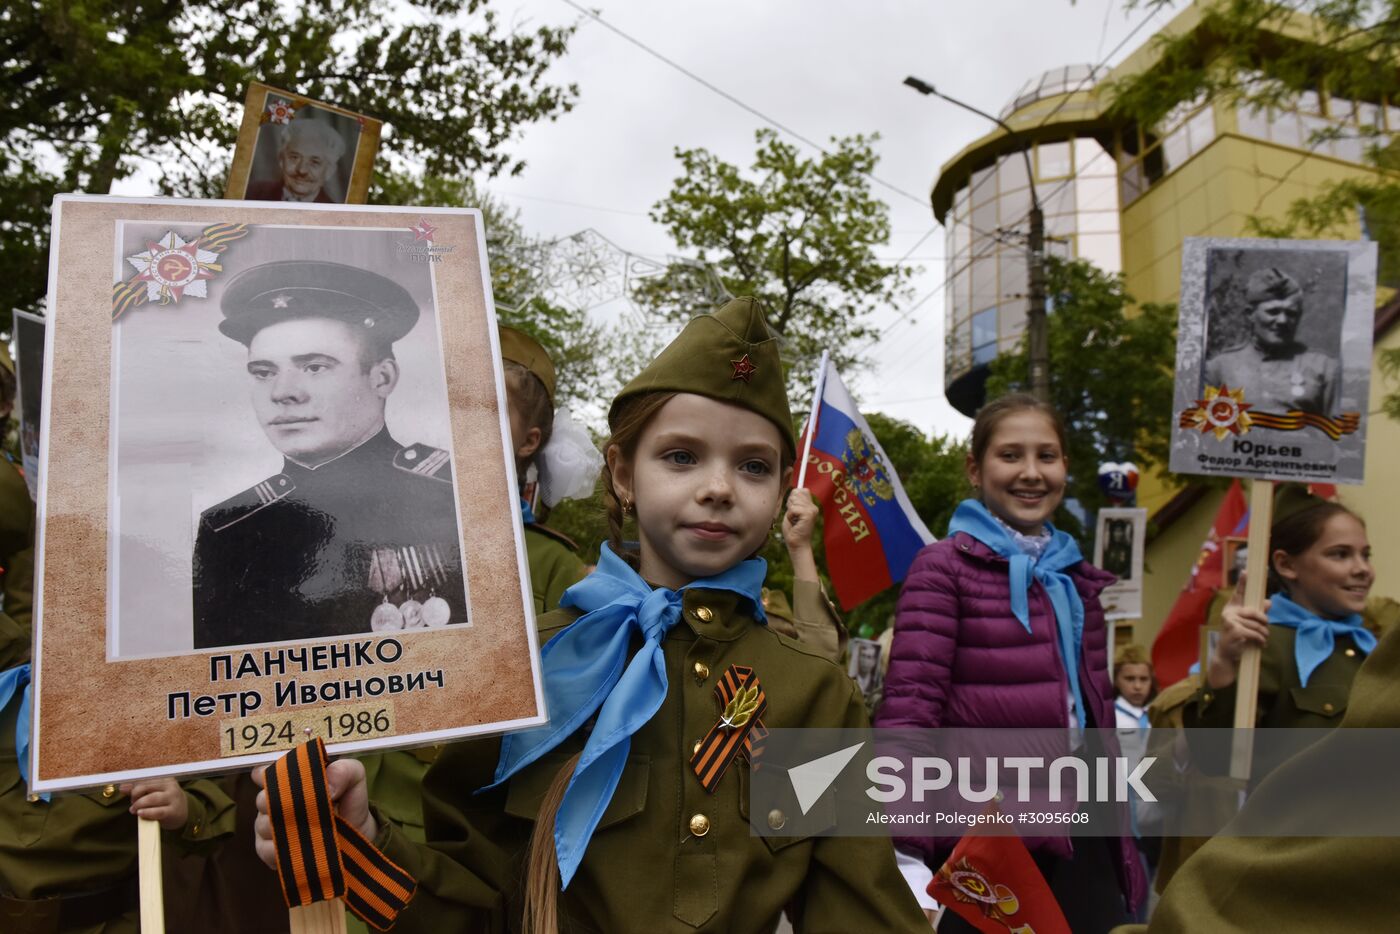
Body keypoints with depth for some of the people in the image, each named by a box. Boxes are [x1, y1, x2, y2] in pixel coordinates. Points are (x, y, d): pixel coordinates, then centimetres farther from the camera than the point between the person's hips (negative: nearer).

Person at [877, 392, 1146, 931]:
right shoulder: (945, 566, -10)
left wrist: (1119, 839, 17)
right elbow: (909, 710, -17)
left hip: (1077, 835, 6)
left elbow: (1097, 714, 18)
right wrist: (906, 855, -21)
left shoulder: (1076, 578, 12)